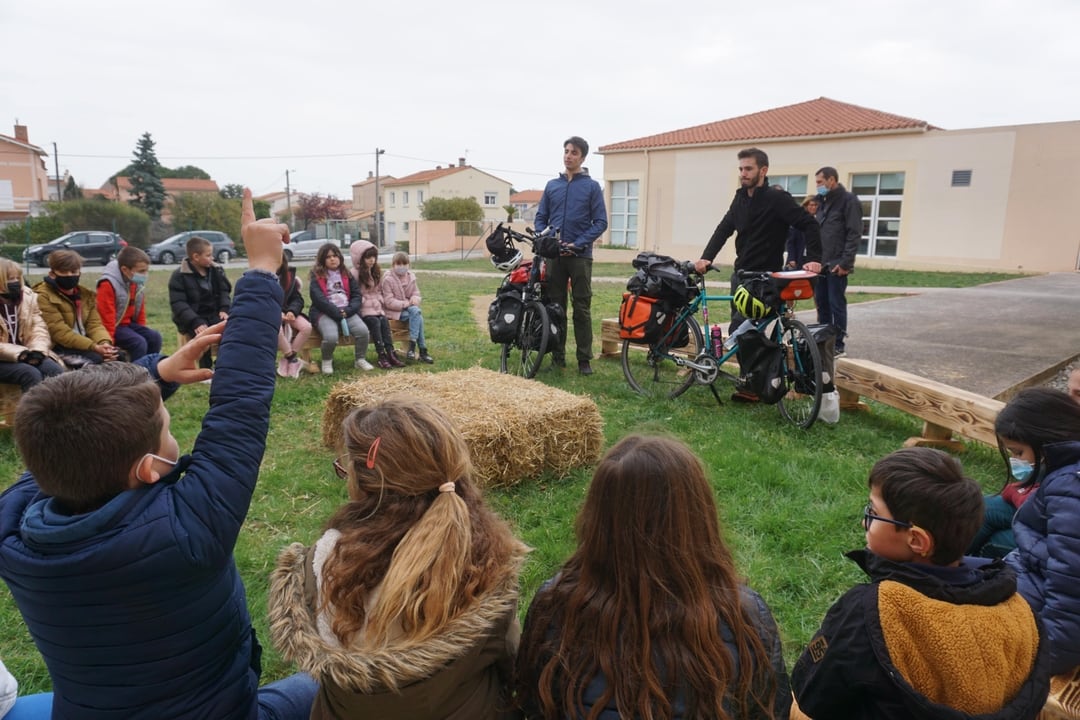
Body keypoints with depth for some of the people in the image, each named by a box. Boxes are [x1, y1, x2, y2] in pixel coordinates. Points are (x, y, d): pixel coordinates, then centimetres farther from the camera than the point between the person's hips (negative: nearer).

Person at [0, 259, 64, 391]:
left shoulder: (29, 297, 8)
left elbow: (40, 329, 3)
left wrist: (37, 351, -17)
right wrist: (19, 354, -24)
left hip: (27, 355, 4)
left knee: (56, 370, -25)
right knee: (31, 374, -32)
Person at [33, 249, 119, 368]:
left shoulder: (87, 295, 11)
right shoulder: (43, 296, -9)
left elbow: (94, 324, 0)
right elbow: (60, 333, -19)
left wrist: (104, 343, -24)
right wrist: (94, 347, -30)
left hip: (83, 345, 6)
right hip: (57, 348, -6)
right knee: (97, 358, -29)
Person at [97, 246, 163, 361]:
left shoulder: (138, 284, 3)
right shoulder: (108, 285, -22)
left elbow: (141, 311, 13)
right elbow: (107, 316, -21)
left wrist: (142, 331, 11)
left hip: (129, 323, 7)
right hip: (114, 326, -7)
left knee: (155, 337, -12)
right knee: (139, 342, -27)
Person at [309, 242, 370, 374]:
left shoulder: (346, 275, 18)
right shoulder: (316, 277, 5)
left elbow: (357, 295, 9)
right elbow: (319, 299, -9)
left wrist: (347, 311, -9)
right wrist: (338, 313, -16)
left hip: (347, 311, 4)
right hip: (325, 313, -3)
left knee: (363, 330, -25)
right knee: (331, 337, -33)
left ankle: (360, 359, 0)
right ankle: (327, 361, 0)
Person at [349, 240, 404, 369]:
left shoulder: (376, 272, 15)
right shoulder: (354, 273, -8)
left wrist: (379, 301, 5)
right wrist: (368, 303, -15)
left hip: (376, 307, 5)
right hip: (363, 309, -5)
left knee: (384, 320, -23)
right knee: (375, 321, -29)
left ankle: (390, 353, -31)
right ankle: (381, 356, -32)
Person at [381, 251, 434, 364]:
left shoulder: (410, 278, 8)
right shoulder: (388, 280, -9)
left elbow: (416, 293, 13)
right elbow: (389, 302, -14)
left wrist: (415, 299, -12)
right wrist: (406, 303, -21)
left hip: (409, 308, 5)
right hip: (393, 311, -5)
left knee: (416, 312, -30)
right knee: (418, 315, -28)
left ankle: (412, 348, -28)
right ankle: (422, 350, -28)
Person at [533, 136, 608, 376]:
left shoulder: (592, 186, 2)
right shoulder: (552, 185, 12)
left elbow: (600, 222, -2)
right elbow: (540, 218, 13)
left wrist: (577, 244, -12)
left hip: (580, 256, -3)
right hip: (554, 255, 3)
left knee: (582, 309, 0)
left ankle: (584, 359, 5)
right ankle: (558, 355, 16)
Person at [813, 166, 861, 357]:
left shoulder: (849, 200, -7)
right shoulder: (824, 202, 17)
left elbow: (854, 234, -13)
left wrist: (845, 262, -19)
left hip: (836, 265, -8)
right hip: (821, 263, 8)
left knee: (836, 304, -3)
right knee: (822, 303, 10)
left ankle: (838, 345, 4)